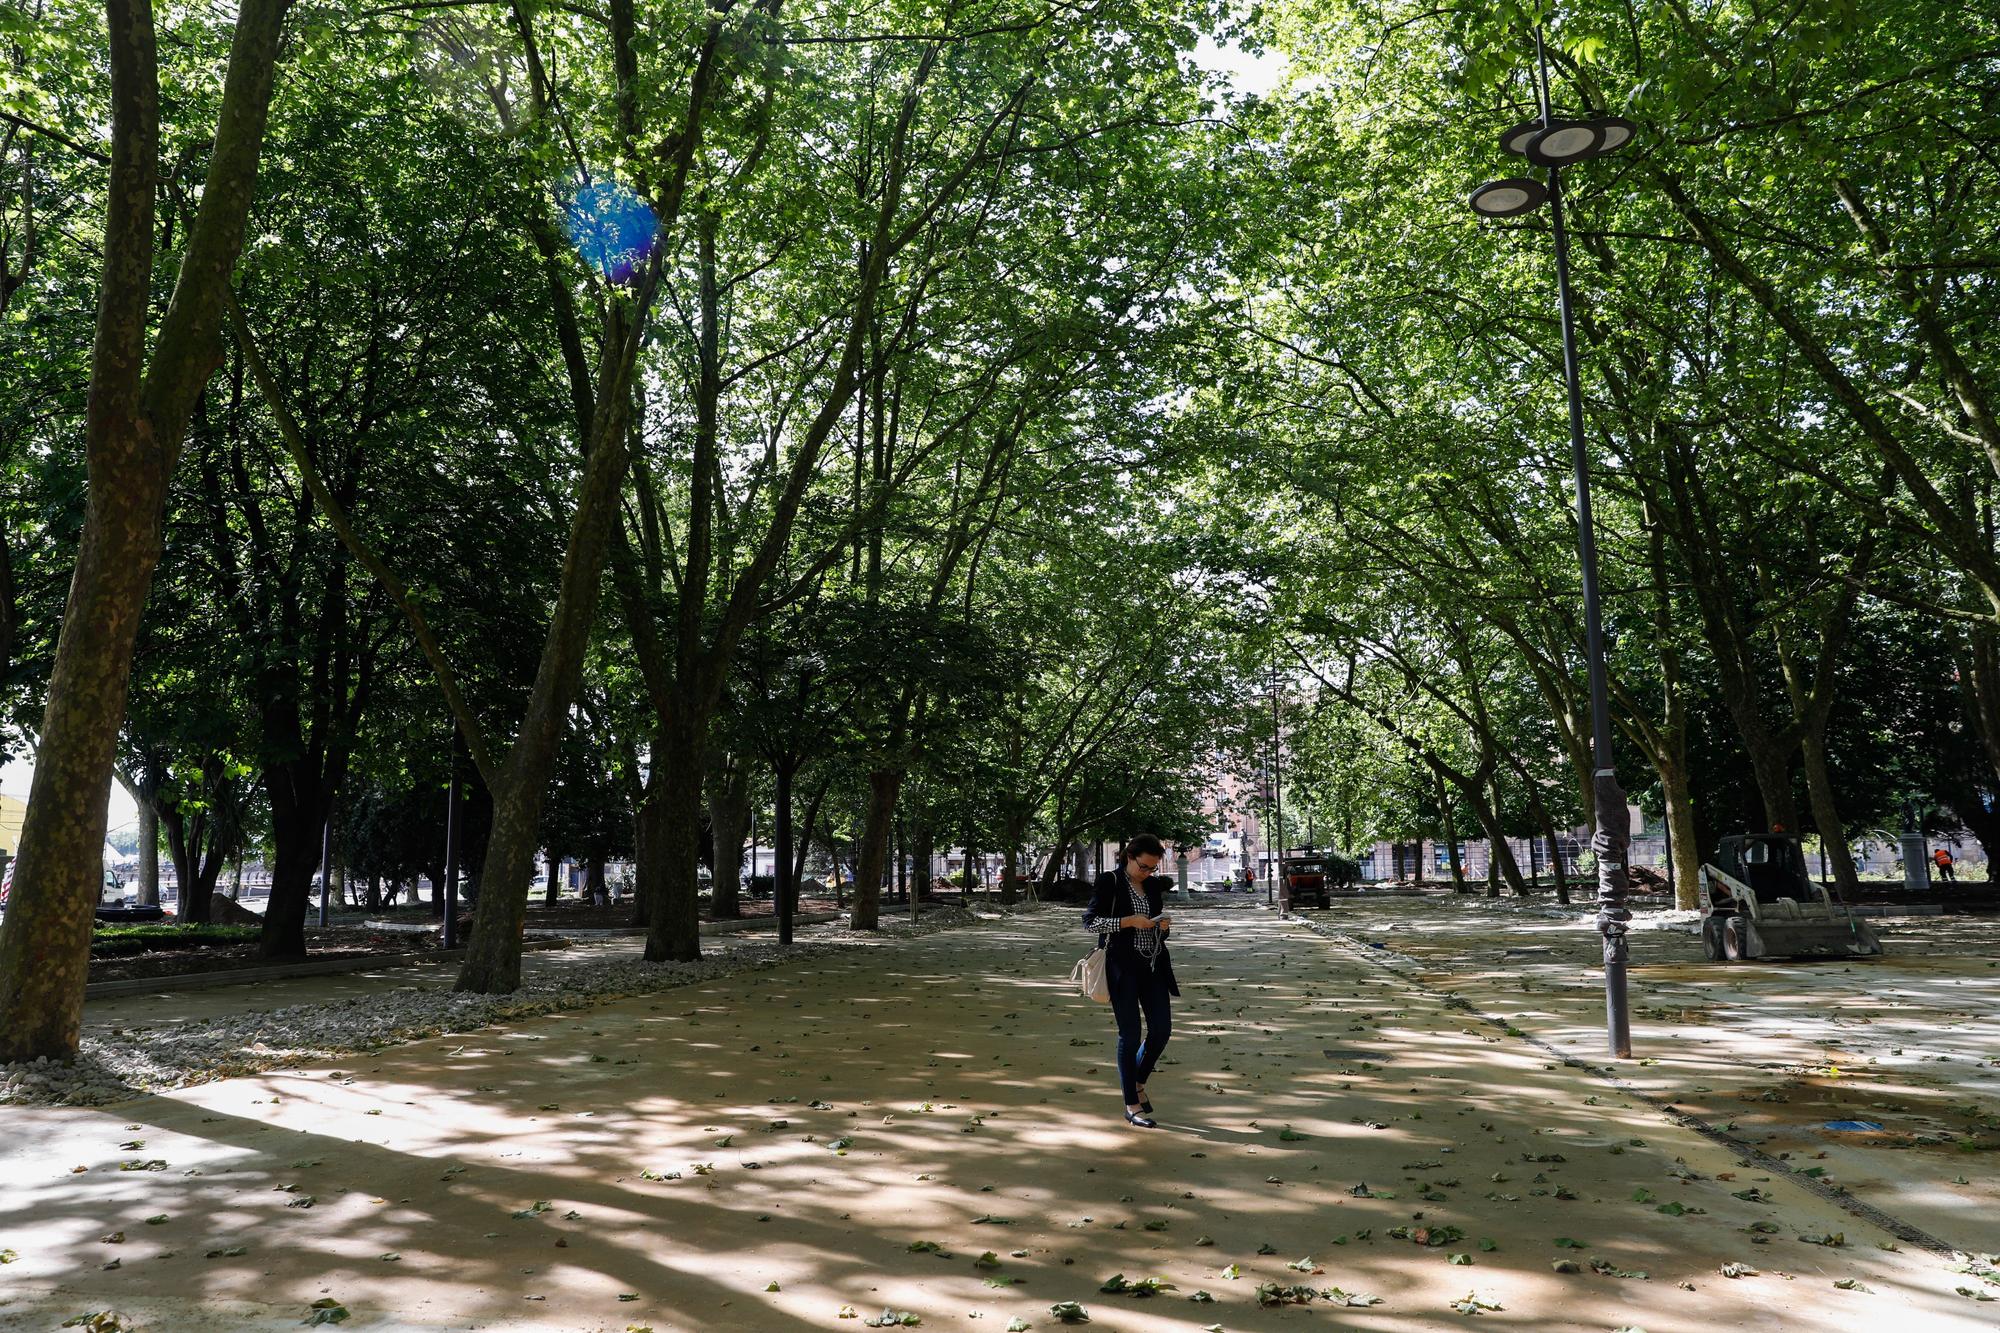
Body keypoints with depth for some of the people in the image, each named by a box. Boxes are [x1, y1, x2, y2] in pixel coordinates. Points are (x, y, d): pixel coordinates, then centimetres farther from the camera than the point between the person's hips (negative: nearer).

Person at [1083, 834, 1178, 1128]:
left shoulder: (1155, 885, 11)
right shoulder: (1109, 882, -6)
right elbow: (1090, 922, -11)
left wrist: (1165, 924, -2)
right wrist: (1130, 921, -19)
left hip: (1154, 966, 6)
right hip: (1123, 968, -6)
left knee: (1162, 1029, 4)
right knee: (1130, 1034, -3)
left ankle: (1137, 1082, 29)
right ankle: (1132, 1106, 6)